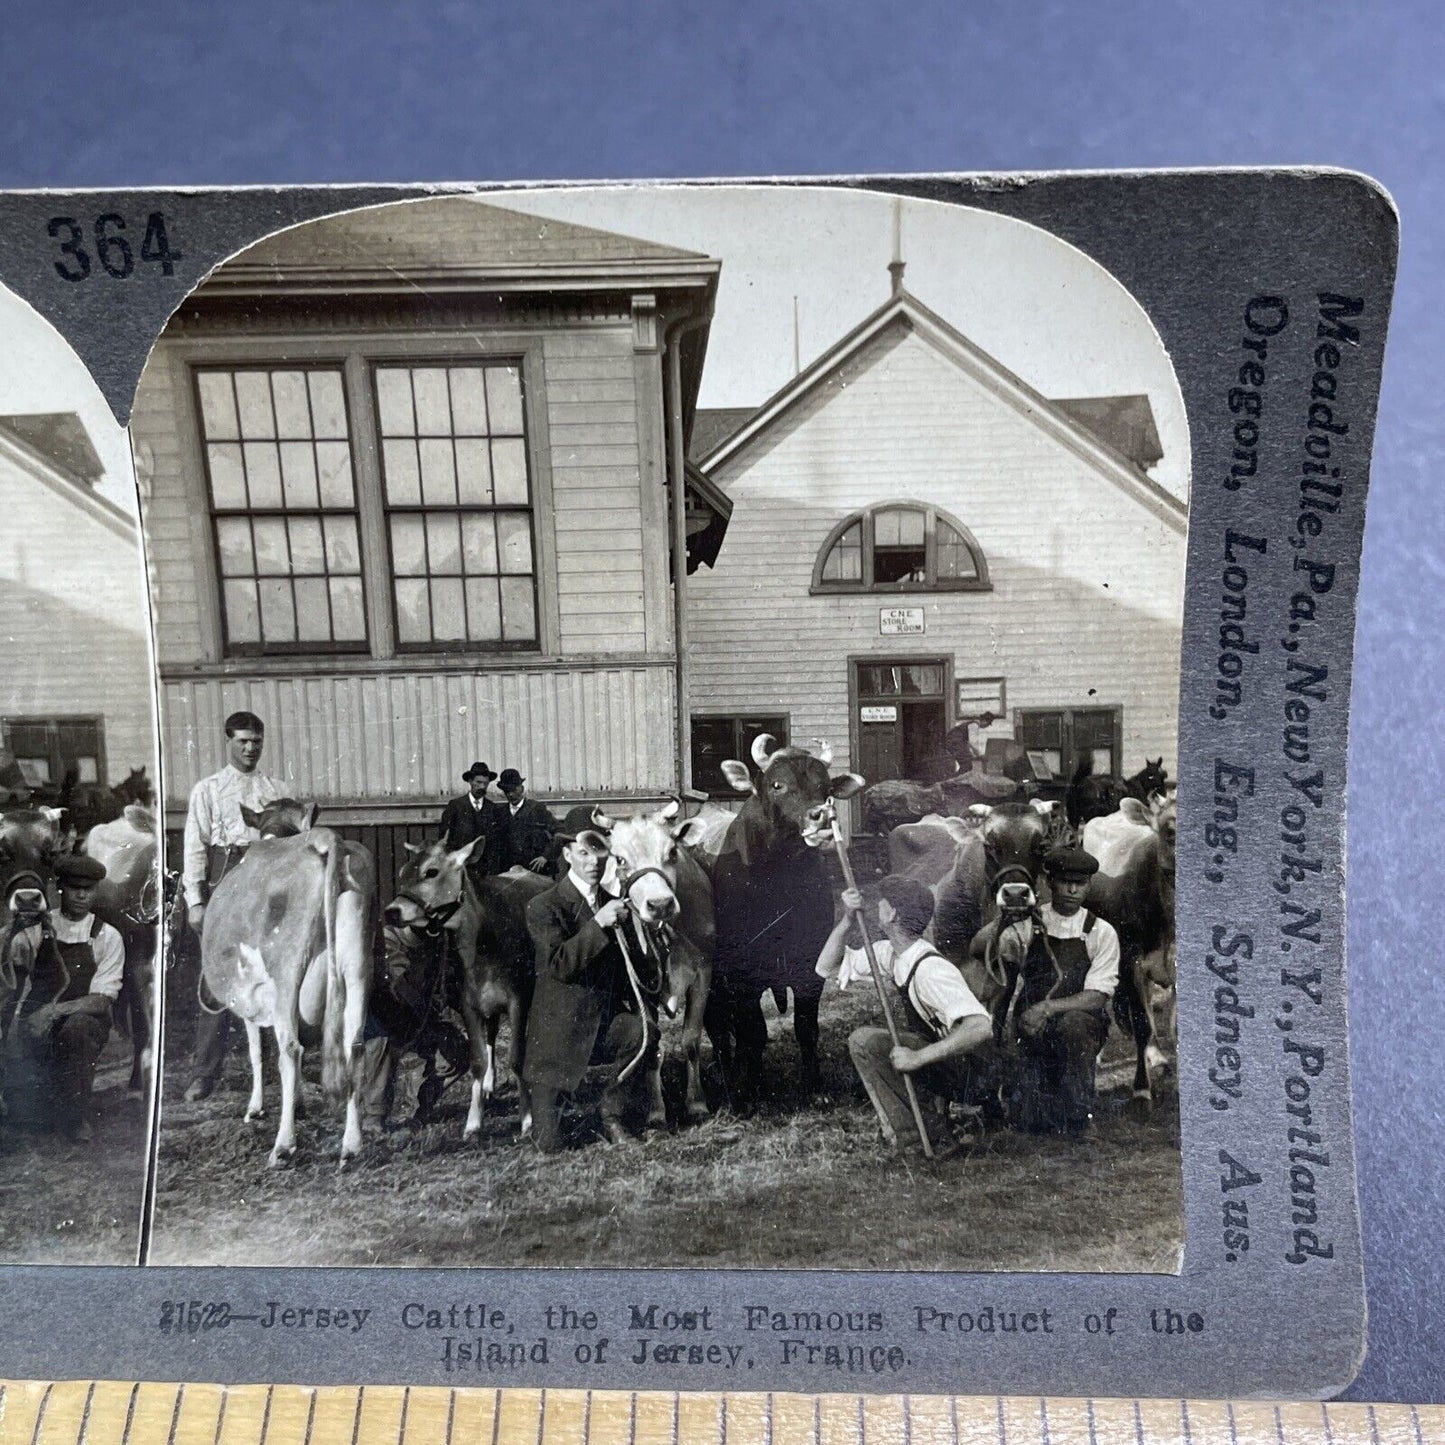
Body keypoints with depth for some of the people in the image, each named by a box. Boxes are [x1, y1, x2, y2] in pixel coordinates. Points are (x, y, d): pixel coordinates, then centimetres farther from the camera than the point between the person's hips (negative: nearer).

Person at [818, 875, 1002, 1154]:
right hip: (950, 1068, 9)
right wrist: (848, 920, -5)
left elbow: (979, 1027, -36)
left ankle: (910, 1140, -11)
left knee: (865, 1040, -17)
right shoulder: (890, 953, 2)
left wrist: (917, 1057, -33)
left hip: (975, 1076, -9)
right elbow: (827, 968, 8)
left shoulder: (929, 969, -25)